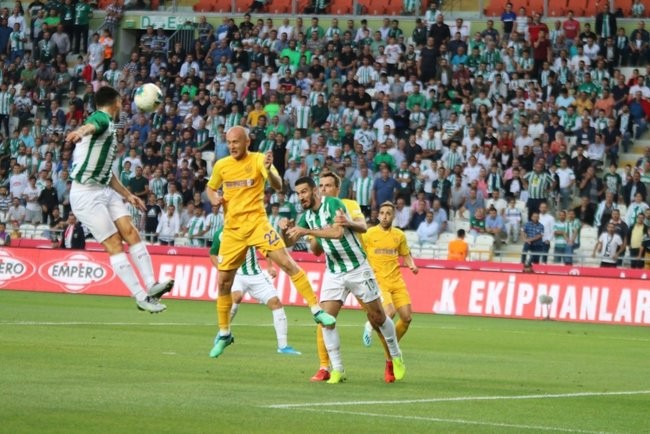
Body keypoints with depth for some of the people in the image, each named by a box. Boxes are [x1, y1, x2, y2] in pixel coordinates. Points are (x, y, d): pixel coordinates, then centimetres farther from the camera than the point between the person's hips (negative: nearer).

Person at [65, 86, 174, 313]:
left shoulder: (108, 127, 21)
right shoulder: (101, 119, -10)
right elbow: (90, 126, -38)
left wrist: (127, 195, 32)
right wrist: (81, 131, -61)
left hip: (105, 191, 9)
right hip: (86, 194, -9)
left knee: (131, 232, -3)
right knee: (114, 244, -9)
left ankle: (150, 285, -6)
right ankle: (141, 297, -10)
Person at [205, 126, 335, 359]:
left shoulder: (258, 160, -7)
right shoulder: (221, 165, 5)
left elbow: (278, 186, -20)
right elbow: (210, 188, 23)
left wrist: (268, 170, -41)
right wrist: (214, 198, -1)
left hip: (256, 222, -4)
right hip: (232, 229, 4)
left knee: (287, 263, -19)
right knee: (223, 282, 4)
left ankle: (317, 311, -15)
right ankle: (223, 334, 20)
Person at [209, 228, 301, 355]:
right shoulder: (220, 234, -8)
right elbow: (213, 254, 7)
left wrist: (270, 266, 6)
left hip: (255, 274, 3)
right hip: (236, 274, -3)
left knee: (275, 301, -6)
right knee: (236, 296, -34)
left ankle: (283, 346, 2)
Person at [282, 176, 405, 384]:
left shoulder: (333, 204, -18)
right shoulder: (307, 215, 2)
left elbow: (338, 232, -33)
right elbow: (289, 242, 6)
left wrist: (307, 231, -37)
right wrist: (285, 230, -16)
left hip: (357, 268, -5)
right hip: (333, 272, 5)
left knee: (377, 316, 5)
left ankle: (396, 357, 26)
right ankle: (337, 369, -2)